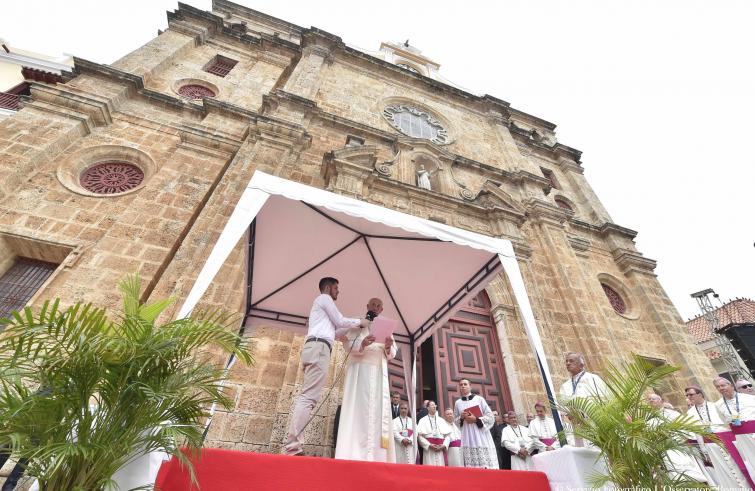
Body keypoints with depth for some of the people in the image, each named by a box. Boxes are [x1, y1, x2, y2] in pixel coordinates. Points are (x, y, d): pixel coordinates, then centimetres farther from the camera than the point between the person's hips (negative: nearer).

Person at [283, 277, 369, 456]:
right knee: (309, 397, -17)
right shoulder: (324, 298, 7)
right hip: (319, 348, -10)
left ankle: (290, 446, -2)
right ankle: (293, 446, -23)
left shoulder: (322, 303, 34)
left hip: (315, 348, 10)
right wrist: (360, 322, 17)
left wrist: (355, 326, 30)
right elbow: (340, 321, 2)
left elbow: (335, 333, 32)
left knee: (305, 396, 1)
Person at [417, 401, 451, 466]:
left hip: (441, 449, 3)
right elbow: (420, 436, -3)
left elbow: (448, 435, 11)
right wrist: (429, 445, -13)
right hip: (429, 449, -3)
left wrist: (444, 445, -5)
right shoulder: (423, 420, 6)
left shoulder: (442, 420, 17)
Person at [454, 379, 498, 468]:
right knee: (471, 466, -3)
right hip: (468, 439, 2)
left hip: (482, 438, -2)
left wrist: (476, 419, -12)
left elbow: (490, 417, 0)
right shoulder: (458, 403, 11)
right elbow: (455, 420, 15)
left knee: (487, 465, -5)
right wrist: (461, 417, -6)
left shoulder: (479, 399, 3)